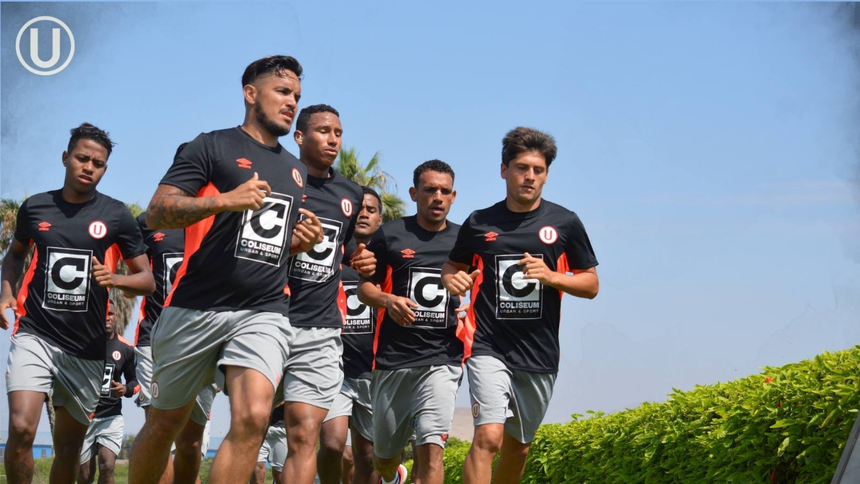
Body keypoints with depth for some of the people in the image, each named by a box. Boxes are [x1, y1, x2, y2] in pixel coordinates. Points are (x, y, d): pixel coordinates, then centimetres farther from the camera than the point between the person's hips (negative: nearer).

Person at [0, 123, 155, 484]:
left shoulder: (116, 215, 0)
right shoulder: (35, 207, 4)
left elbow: (147, 280, 3)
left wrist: (114, 279, -17)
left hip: (86, 347, 1)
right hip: (34, 335, 0)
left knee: (69, 446, 10)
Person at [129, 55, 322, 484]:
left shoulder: (296, 171, 20)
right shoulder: (213, 147, 1)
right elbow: (156, 213, -8)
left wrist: (300, 243, 11)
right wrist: (224, 200, -20)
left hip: (263, 313, 4)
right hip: (196, 309, -3)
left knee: (253, 417, -19)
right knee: (165, 424, 8)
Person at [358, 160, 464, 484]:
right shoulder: (390, 235, 2)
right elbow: (365, 287, 7)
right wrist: (388, 300, -15)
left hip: (442, 359, -1)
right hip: (393, 358, 1)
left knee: (431, 448, -19)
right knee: (384, 454, 15)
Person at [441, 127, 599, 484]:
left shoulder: (565, 223, 4)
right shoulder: (479, 223, 4)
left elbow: (591, 285, 7)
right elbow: (452, 266, 19)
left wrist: (551, 277, -12)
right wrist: (453, 281, -5)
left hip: (540, 355, 2)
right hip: (489, 349, -2)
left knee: (517, 447, 15)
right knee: (488, 437, -20)